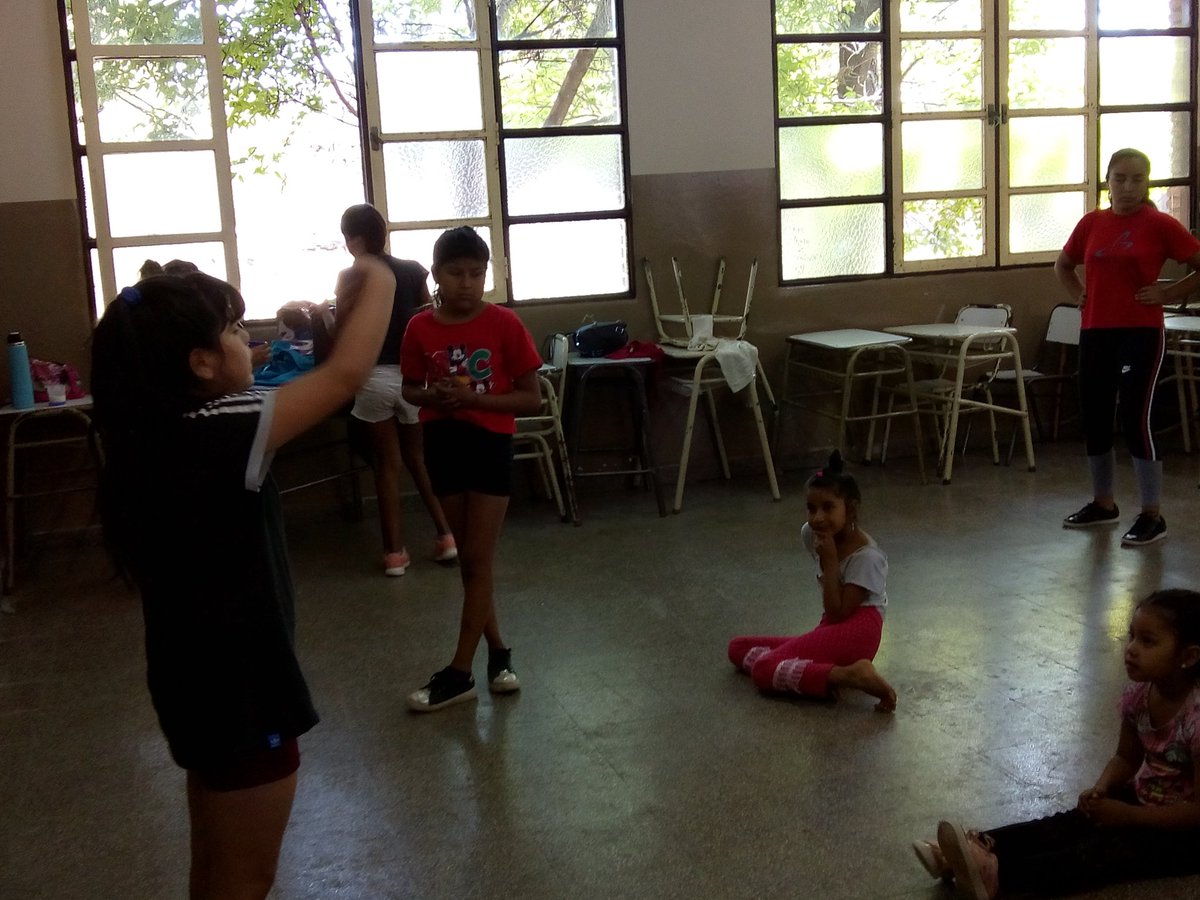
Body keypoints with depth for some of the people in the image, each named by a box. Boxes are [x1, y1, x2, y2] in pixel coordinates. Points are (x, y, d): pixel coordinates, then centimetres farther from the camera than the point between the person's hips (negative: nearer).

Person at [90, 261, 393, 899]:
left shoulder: (153, 437, -1)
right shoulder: (216, 438, -26)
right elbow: (347, 375, -25)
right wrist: (377, 283, -9)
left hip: (201, 681, 9)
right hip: (237, 689, -9)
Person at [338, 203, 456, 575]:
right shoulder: (413, 271, 2)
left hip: (374, 377, -3)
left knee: (387, 464, 5)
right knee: (417, 457, 17)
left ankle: (395, 552, 8)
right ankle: (446, 535, 12)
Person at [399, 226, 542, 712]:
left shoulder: (504, 324, -11)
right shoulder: (420, 328, -2)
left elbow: (532, 398, -9)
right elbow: (409, 389, 10)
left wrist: (474, 398, -21)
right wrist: (432, 396, -13)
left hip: (490, 444, -3)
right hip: (443, 444, 4)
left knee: (477, 559, -2)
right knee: (469, 558, 11)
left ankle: (460, 672, 5)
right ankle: (498, 652, 26)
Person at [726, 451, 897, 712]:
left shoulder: (867, 557, -15)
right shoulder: (811, 534, 6)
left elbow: (838, 612, -19)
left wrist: (830, 561, -19)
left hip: (854, 633, -9)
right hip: (831, 630, 9)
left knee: (764, 670, -24)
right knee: (738, 648, 1)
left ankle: (849, 675, -32)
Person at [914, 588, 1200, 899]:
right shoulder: (1138, 694, -5)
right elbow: (1126, 759, 10)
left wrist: (1127, 816, -22)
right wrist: (1101, 790, -10)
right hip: (1142, 799, 8)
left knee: (1107, 850, -28)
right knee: (1068, 824, -14)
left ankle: (997, 873, -48)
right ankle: (983, 849, -32)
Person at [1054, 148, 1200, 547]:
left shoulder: (1159, 225, -5)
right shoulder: (1092, 223, 8)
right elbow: (1063, 265, 24)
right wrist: (1080, 295, 11)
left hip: (1140, 333, -5)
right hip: (1095, 333, 5)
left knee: (1135, 419, -10)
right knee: (1093, 419, 11)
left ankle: (1152, 516, -1)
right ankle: (1103, 503, 28)